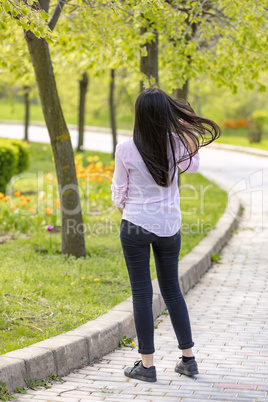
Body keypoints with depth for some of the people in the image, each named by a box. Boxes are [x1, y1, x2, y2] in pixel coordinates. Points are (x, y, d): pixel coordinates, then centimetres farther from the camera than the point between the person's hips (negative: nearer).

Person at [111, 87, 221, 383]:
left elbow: (119, 190, -1)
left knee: (142, 293, 4)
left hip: (136, 225, -3)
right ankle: (188, 358, 21)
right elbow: (193, 165, 16)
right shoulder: (177, 144, -7)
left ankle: (147, 364, 8)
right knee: (172, 290, 16)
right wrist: (184, 125, 10)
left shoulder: (125, 150, -14)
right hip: (169, 226, 3)